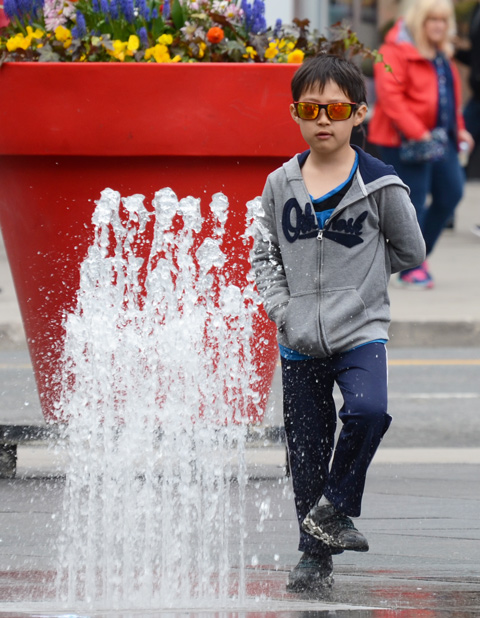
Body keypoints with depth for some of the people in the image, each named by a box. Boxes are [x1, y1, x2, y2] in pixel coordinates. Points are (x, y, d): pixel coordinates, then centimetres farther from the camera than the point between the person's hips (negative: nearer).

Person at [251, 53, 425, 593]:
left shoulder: (379, 184, -5)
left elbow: (410, 252, 5)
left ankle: (332, 510, -8)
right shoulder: (281, 185, 3)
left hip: (360, 331, -3)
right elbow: (263, 253, 13)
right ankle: (314, 556, 21)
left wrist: (350, 279, 3)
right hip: (299, 341, 3)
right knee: (306, 449, 7)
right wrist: (280, 306, -2)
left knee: (367, 411, -29)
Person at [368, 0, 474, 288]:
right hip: (404, 140, -9)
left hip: (440, 137, 9)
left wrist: (458, 128, 14)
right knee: (412, 201, -5)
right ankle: (410, 268, 6)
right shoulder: (396, 50, -13)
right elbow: (390, 96, -20)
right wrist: (417, 133, -25)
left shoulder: (442, 53, 16)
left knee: (451, 193, 7)